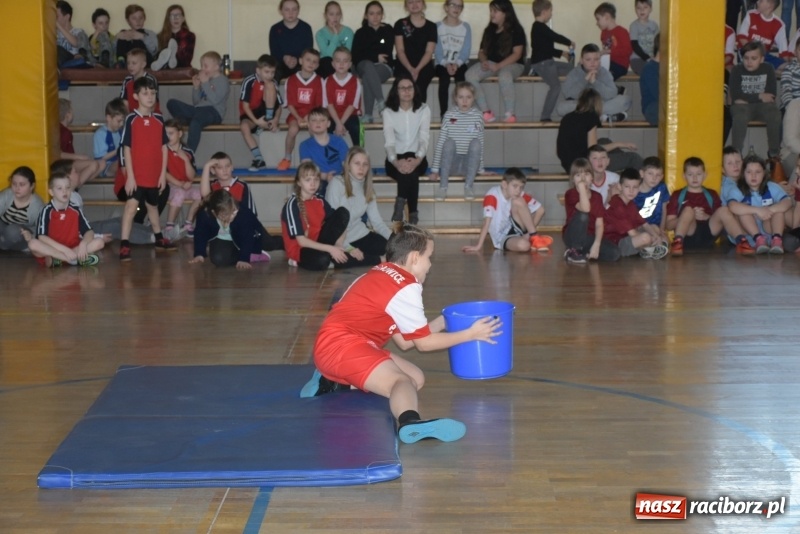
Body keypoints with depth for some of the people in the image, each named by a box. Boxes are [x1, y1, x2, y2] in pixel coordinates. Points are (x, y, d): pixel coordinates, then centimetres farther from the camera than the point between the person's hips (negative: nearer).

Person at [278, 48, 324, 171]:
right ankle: (287, 158, -9)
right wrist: (298, 118, -16)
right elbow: (289, 103, -1)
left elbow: (320, 105, 0)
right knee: (293, 129, -31)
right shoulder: (292, 80, 1)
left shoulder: (319, 81, 2)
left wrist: (310, 117, -17)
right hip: (295, 114, 0)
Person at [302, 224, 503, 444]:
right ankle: (410, 422, -61)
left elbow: (404, 341, 18)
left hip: (334, 343, 10)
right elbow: (424, 342, 0)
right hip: (341, 345, -10)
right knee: (401, 381, -26)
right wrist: (470, 334, 5)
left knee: (416, 378, 11)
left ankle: (335, 383, 6)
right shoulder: (406, 287, -8)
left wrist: (443, 321, 22)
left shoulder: (382, 275, 19)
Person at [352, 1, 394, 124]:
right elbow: (356, 56, 1)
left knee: (367, 77, -35)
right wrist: (376, 57, -7)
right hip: (364, 65, 1)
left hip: (384, 66, -1)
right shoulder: (360, 33, 11)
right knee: (369, 66, -38)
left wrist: (368, 53, 1)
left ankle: (368, 114, -40)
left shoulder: (388, 30, 10)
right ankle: (380, 102, -47)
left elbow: (387, 52, -1)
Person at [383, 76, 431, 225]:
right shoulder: (388, 112, -1)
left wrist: (417, 159, -32)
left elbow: (424, 138, -10)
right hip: (395, 160, 0)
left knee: (411, 169, -36)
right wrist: (396, 162, -35)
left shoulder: (424, 110, 2)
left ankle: (400, 204, -26)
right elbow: (389, 141, -13)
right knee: (407, 171, -36)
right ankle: (412, 212, -30)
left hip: (416, 158, 1)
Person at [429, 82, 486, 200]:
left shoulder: (478, 115, -1)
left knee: (476, 142, -26)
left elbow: (481, 144, 4)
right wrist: (435, 169, -8)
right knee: (449, 142, -29)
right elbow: (440, 142, -5)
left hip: (469, 163, 1)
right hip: (451, 162, -1)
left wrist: (480, 168, 3)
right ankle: (442, 186, -28)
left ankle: (468, 186, -27)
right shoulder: (449, 115, -4)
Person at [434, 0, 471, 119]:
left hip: (460, 64, 1)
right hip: (442, 64, -1)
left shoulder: (466, 27, 7)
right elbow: (437, 50, -4)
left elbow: (466, 50, -2)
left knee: (461, 77, -33)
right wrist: (446, 64, -21)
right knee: (444, 78, -33)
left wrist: (457, 64, -20)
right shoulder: (438, 27, 4)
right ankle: (444, 113, -35)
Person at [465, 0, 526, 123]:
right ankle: (486, 112, -25)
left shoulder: (516, 30, -4)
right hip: (491, 63, 5)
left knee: (504, 76, -42)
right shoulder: (489, 31, 14)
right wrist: (484, 61, -11)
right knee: (470, 75, -23)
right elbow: (482, 51, 15)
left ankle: (510, 114, -31)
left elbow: (517, 54, -12)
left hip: (512, 64, -5)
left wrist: (499, 66, -24)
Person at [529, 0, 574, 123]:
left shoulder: (538, 27, 20)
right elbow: (556, 37, -13)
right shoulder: (540, 27, -13)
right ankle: (545, 117, -23)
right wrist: (570, 42, 3)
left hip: (547, 62, 11)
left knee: (571, 69, 14)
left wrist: (561, 53, 23)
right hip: (542, 63, -11)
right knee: (555, 86, -21)